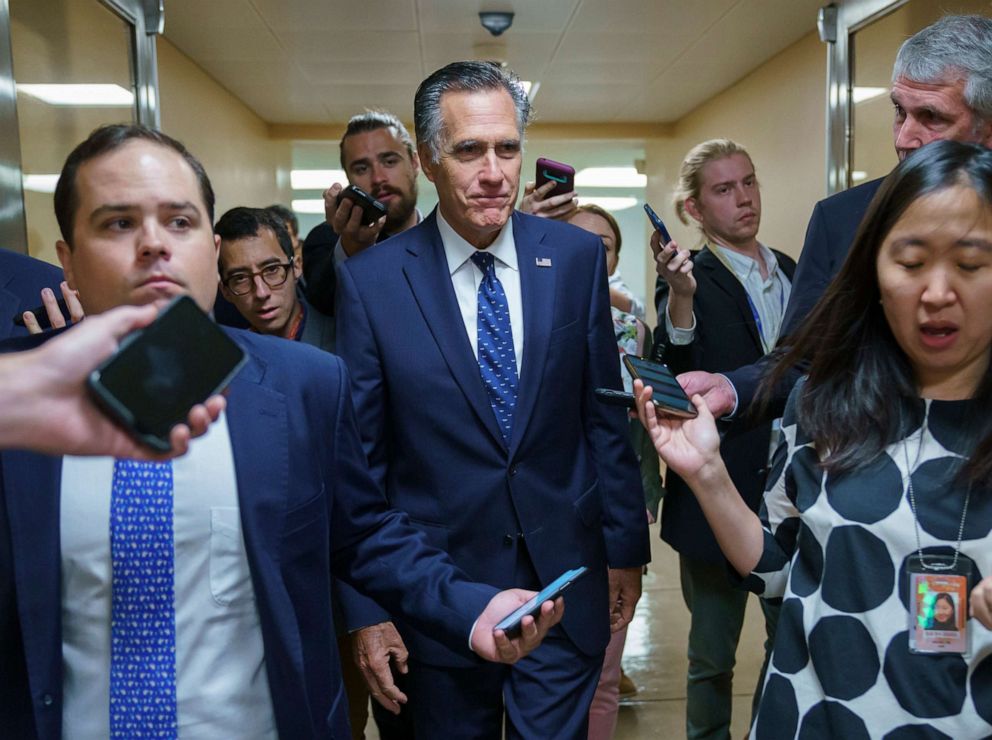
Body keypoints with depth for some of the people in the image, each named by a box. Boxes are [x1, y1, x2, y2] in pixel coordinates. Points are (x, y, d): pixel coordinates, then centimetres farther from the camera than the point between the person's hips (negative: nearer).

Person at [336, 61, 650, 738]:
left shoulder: (577, 257, -3)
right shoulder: (370, 281, -8)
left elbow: (606, 417, 3)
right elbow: (361, 458, -4)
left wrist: (626, 549, 6)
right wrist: (367, 610, -3)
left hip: (567, 582, 1)